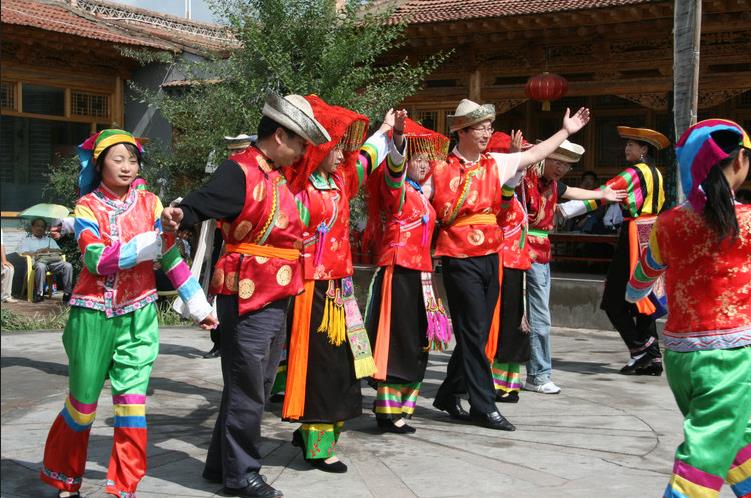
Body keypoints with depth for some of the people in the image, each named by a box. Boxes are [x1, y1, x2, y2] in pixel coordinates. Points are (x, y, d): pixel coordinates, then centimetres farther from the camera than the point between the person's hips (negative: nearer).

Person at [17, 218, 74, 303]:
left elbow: (58, 250, 18)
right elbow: (23, 253, 3)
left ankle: (67, 293, -26)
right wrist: (38, 252, -4)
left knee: (68, 266, -26)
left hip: (53, 261, 4)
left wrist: (49, 250, -1)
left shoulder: (49, 239, 33)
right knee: (41, 267, -42)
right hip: (39, 260, -4)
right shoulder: (26, 239, 21)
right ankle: (39, 293, -33)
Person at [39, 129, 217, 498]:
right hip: (94, 314, -2)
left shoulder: (149, 203, 4)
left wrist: (198, 304, 4)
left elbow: (171, 256, 5)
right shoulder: (87, 207, -3)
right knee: (82, 403, 8)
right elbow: (97, 261, -17)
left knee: (132, 400, -3)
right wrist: (147, 245, -23)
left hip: (138, 315, 2)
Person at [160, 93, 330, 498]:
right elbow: (201, 203, -28)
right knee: (246, 389, -1)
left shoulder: (281, 176, 14)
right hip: (246, 297, -10)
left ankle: (221, 464, 28)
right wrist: (178, 216, -50)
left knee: (256, 387, 16)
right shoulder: (239, 171, -14)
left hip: (276, 298, 10)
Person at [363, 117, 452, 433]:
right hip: (398, 273, -9)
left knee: (417, 345, 11)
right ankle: (388, 411, -2)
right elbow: (393, 171, -32)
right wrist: (398, 138, -50)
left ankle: (399, 405, 21)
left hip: (419, 275, 9)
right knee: (398, 342, -8)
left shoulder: (420, 193, 18)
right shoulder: (396, 188, -8)